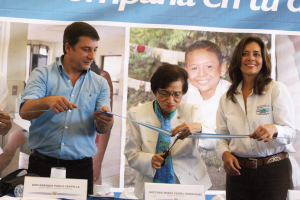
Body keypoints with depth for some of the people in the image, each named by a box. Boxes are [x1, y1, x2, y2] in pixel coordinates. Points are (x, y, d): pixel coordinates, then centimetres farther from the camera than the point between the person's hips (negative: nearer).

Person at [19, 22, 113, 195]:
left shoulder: (100, 83, 8)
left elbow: (104, 129, -1)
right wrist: (48, 101, -31)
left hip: (80, 167, 2)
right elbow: (25, 112, -11)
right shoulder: (42, 75, 3)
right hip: (42, 165, -1)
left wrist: (104, 120, -25)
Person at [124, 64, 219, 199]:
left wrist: (198, 128, -28)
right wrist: (150, 160, -19)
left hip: (188, 184, 0)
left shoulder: (191, 111, 5)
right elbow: (131, 154, 3)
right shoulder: (137, 114, 3)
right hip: (152, 187, 0)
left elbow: (214, 143, -6)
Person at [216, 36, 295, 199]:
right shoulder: (226, 99, 10)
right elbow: (222, 136, 11)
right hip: (238, 172, 3)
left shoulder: (277, 89, -1)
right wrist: (225, 153, -9)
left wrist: (273, 130, -29)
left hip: (274, 171, -3)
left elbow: (289, 132, -8)